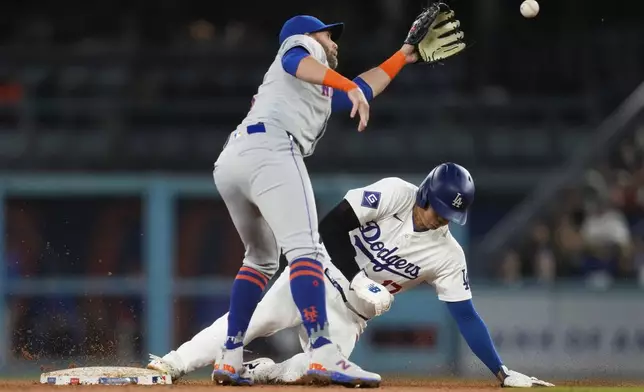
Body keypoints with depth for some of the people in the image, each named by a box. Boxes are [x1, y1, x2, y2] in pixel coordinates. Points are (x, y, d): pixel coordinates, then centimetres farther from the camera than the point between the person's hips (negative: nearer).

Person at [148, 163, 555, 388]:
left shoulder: (448, 256, -8)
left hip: (351, 312, 2)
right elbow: (332, 226, -17)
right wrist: (358, 279, -26)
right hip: (323, 273, -2)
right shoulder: (394, 194, -15)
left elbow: (467, 317, -6)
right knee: (259, 319, -21)